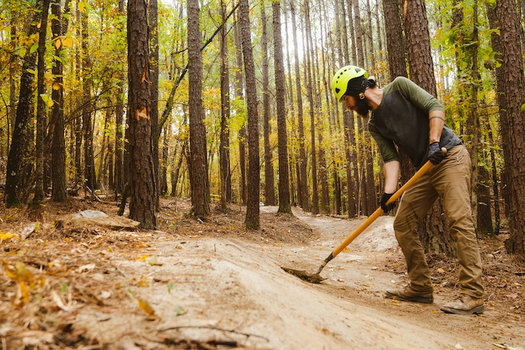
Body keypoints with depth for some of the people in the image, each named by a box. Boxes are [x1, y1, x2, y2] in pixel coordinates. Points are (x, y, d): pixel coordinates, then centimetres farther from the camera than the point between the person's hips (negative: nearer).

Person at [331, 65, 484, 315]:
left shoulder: (399, 87, -3)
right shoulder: (374, 124, 11)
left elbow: (435, 107, -11)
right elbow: (391, 158, 1)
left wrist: (434, 142, -24)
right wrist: (389, 191, -14)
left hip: (450, 156, -7)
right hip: (425, 170, 8)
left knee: (459, 220, -17)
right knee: (403, 224, 4)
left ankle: (472, 296, -13)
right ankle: (420, 288, 12)